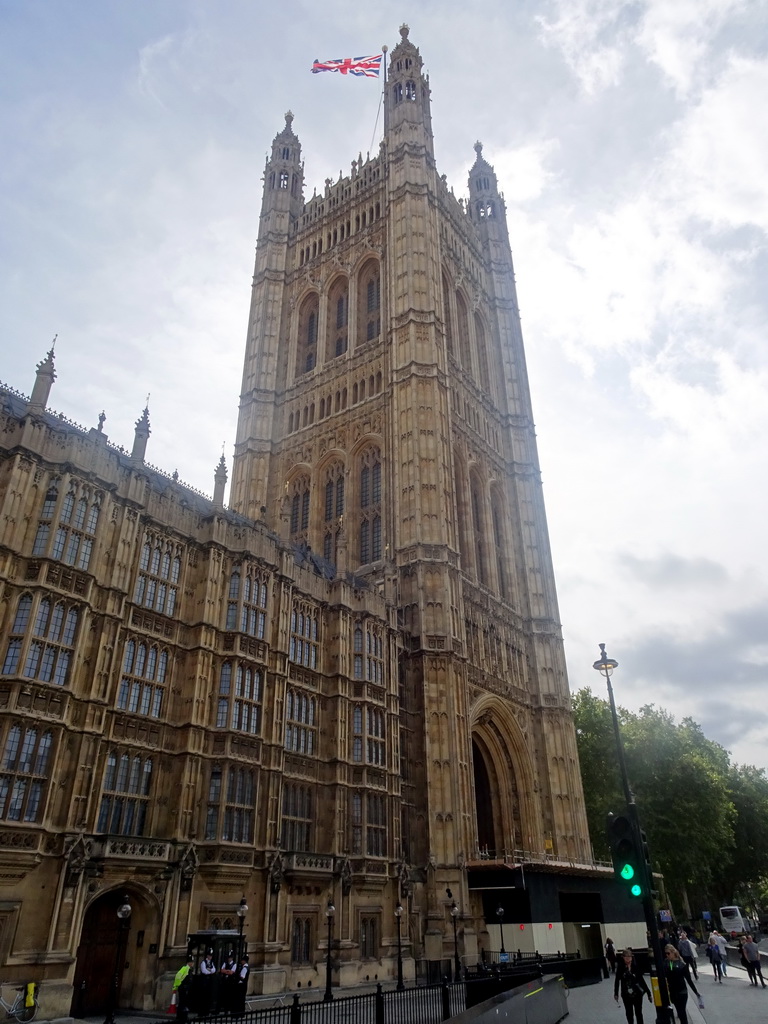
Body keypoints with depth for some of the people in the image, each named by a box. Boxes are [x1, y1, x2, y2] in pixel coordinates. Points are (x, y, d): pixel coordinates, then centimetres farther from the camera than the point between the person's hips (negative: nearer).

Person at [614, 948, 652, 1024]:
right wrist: (616, 993, 0)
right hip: (626, 994, 0)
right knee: (629, 1012, 12)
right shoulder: (620, 968, -9)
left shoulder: (636, 966, -9)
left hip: (637, 993, 0)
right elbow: (617, 980, -2)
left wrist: (648, 992, 0)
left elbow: (641, 979, -2)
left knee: (638, 1012, 8)